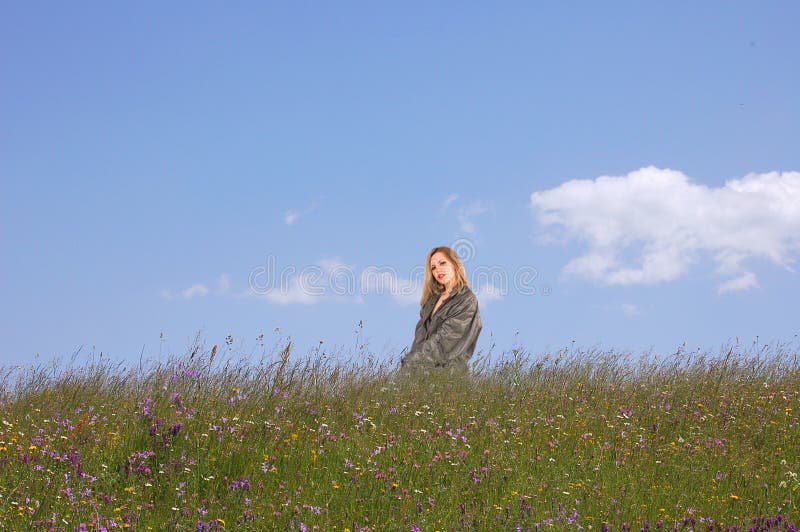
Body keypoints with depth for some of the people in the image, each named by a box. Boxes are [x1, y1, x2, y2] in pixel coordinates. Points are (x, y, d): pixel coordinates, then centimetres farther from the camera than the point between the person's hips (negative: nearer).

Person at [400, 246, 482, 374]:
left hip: (446, 368, -5)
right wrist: (412, 357, -6)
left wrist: (409, 361, -9)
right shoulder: (433, 297, 18)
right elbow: (421, 332, 12)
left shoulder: (467, 301, -2)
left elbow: (443, 340, -8)